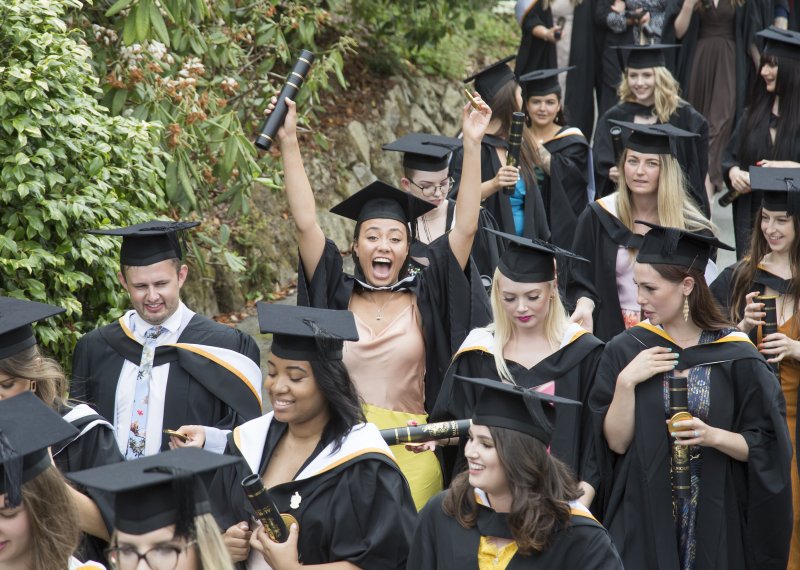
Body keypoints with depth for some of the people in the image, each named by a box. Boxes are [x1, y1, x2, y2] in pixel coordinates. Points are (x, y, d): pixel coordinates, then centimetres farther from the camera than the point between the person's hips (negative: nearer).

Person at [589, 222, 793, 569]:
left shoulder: (735, 357, -5)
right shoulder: (625, 351, -2)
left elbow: (765, 448, -5)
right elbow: (617, 442, -5)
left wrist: (713, 436, -21)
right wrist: (626, 382, -16)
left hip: (717, 523, -1)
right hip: (643, 518, 1)